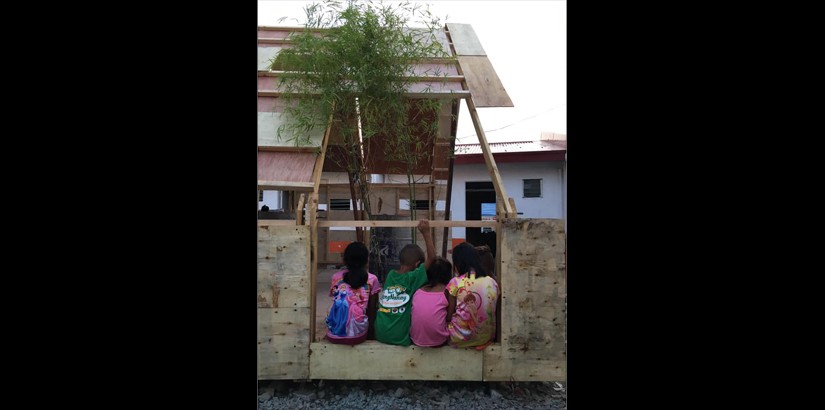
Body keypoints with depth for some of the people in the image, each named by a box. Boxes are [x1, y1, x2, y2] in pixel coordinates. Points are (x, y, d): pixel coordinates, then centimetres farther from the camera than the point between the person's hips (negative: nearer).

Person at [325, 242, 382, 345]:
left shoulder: (336, 277, 3)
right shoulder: (372, 279, -3)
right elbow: (372, 310, 3)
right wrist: (369, 328, 19)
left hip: (333, 334, 2)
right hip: (357, 335, -1)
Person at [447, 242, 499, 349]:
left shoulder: (455, 283, -12)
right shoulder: (492, 282, -1)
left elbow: (448, 316, -7)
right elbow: (493, 313, 7)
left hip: (462, 338, -4)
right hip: (486, 336, 4)